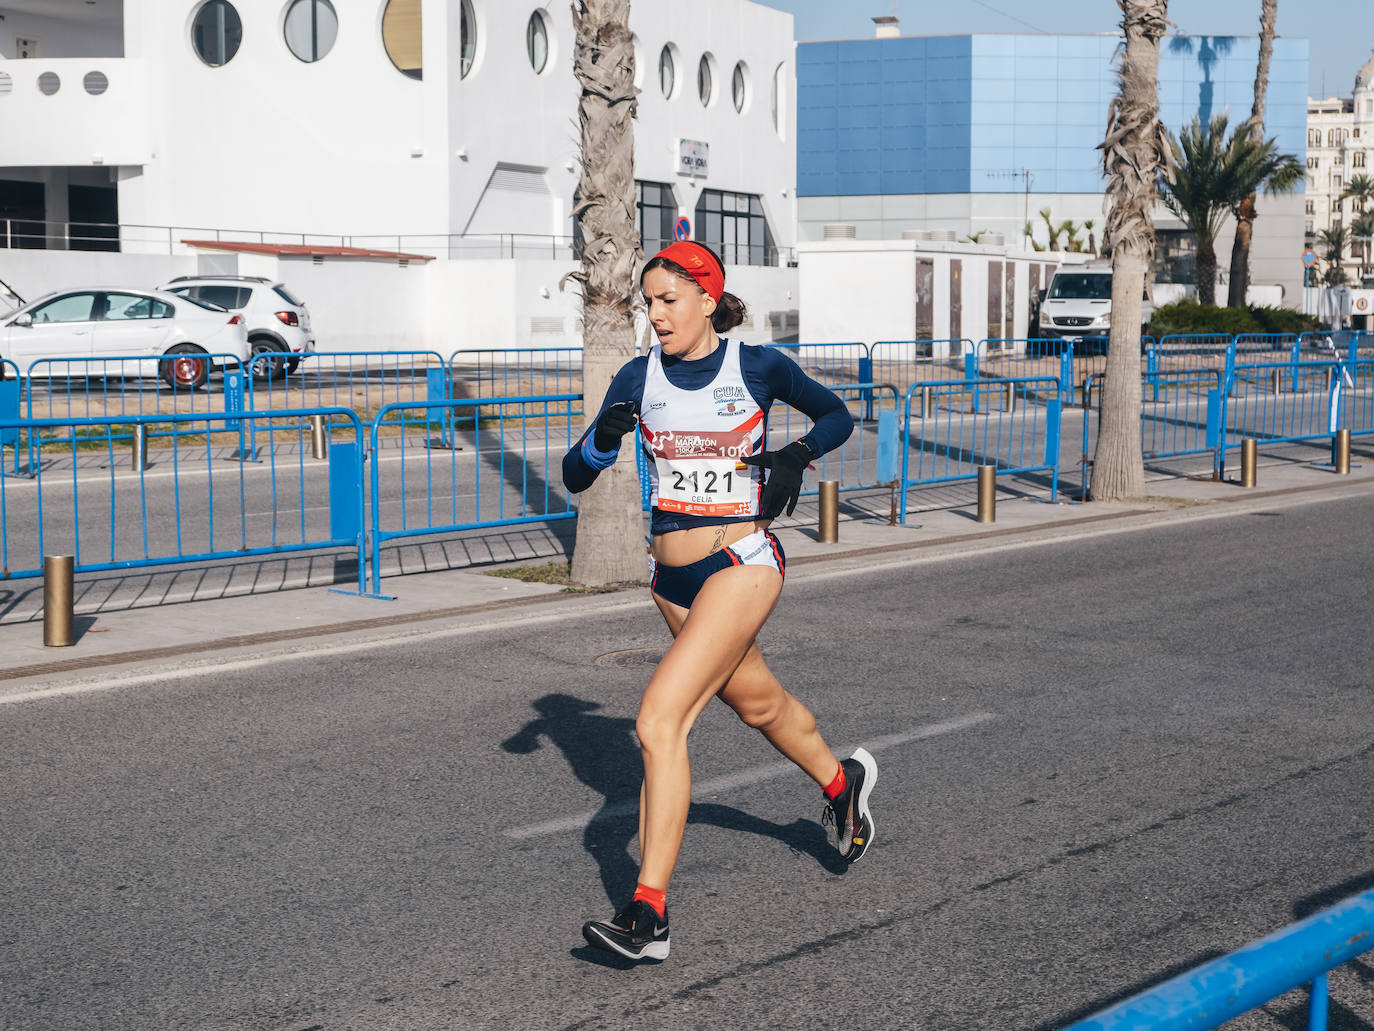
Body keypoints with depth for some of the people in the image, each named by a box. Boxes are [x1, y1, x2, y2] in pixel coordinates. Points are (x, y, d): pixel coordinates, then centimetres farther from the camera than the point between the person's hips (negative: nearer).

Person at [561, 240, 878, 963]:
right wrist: (604, 439, -23)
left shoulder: (758, 367, -6)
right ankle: (840, 781, 57)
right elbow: (575, 477, -1)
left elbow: (837, 416, 10)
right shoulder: (639, 379, 1)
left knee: (658, 722, -19)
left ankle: (647, 916, -17)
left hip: (742, 564, -6)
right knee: (756, 700, 26)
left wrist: (796, 453, -10)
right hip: (670, 574, 6)